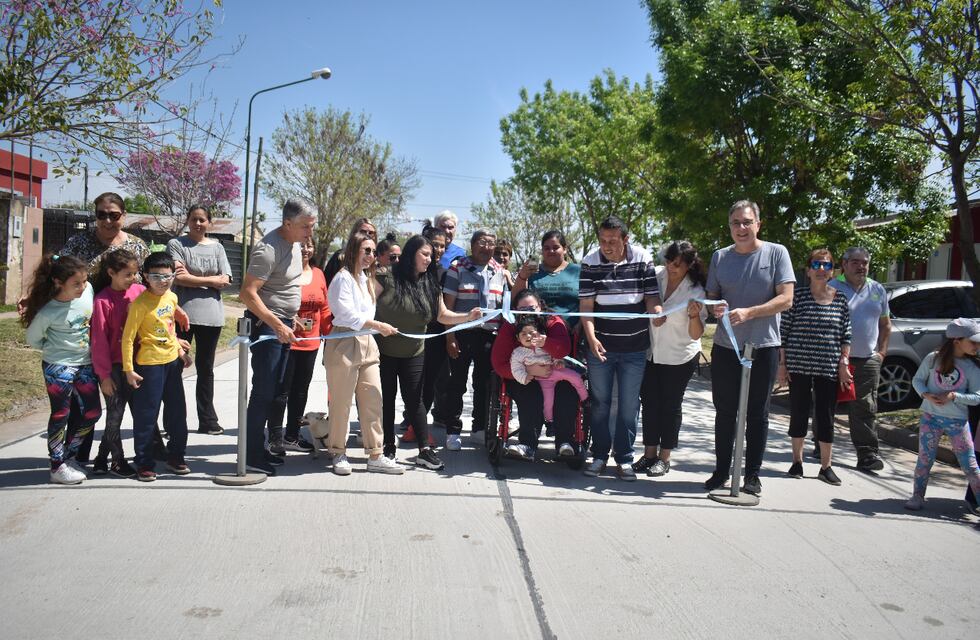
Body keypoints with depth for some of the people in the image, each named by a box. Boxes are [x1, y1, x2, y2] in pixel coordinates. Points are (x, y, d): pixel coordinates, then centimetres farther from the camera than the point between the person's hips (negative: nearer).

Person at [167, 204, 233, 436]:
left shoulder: (217, 247, 12)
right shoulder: (176, 244, 2)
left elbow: (224, 280, 0)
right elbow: (178, 278, -11)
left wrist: (191, 277, -7)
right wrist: (209, 280, -9)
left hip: (211, 316, 3)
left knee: (206, 369, 10)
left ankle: (207, 420, 17)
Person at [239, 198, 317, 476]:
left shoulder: (294, 243, 9)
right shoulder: (269, 249, -20)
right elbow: (247, 293, -23)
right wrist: (278, 326, -24)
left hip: (284, 324, 9)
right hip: (267, 325, -9)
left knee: (272, 391, 13)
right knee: (263, 391, -6)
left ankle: (259, 449, 22)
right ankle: (251, 455, 1)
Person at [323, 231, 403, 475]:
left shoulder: (366, 278, 20)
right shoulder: (344, 277, -8)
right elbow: (346, 314, -16)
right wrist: (378, 325, -18)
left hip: (367, 343, 8)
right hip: (345, 343, -8)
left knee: (373, 398, 3)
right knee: (341, 402, 0)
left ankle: (375, 456, 8)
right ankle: (339, 454, 13)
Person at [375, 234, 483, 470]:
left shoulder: (430, 284, 1)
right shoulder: (387, 277, -13)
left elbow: (443, 315, 3)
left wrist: (468, 316, -10)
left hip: (413, 353, 3)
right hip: (383, 351, -3)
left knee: (414, 400, 3)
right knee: (386, 399, 7)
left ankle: (424, 450, 5)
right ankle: (388, 447, 19)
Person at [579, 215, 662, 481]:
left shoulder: (642, 260, -4)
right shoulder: (590, 263, -5)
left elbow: (652, 297, -2)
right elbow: (586, 305, -8)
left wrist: (658, 311, -25)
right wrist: (591, 338, -20)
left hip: (634, 348, 0)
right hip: (600, 346, 0)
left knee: (629, 405, 6)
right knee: (600, 402, 10)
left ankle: (624, 457, 19)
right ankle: (600, 454, 23)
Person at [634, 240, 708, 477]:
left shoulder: (696, 291, -14)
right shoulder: (656, 274, -6)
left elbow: (696, 335, -16)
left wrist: (694, 315, -32)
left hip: (679, 357, -4)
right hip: (650, 353, 4)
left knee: (671, 405, 5)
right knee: (649, 402, 10)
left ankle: (664, 458, 17)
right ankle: (649, 453, 22)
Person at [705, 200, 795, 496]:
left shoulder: (776, 253, -3)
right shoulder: (720, 257, 7)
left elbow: (786, 299, -9)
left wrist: (749, 312, -21)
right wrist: (715, 308, -12)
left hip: (763, 346, -3)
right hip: (725, 346, 3)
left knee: (757, 414, 7)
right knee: (724, 412, 10)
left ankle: (753, 475, 16)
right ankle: (722, 470, 22)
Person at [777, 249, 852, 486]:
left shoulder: (840, 299, 5)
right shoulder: (797, 296, -2)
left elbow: (846, 335, 8)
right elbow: (784, 332, -1)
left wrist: (843, 363, 0)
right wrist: (782, 364, -4)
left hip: (829, 368, 2)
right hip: (799, 366, -1)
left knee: (826, 417, 6)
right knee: (798, 413, 7)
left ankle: (826, 466, 16)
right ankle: (797, 461, 23)